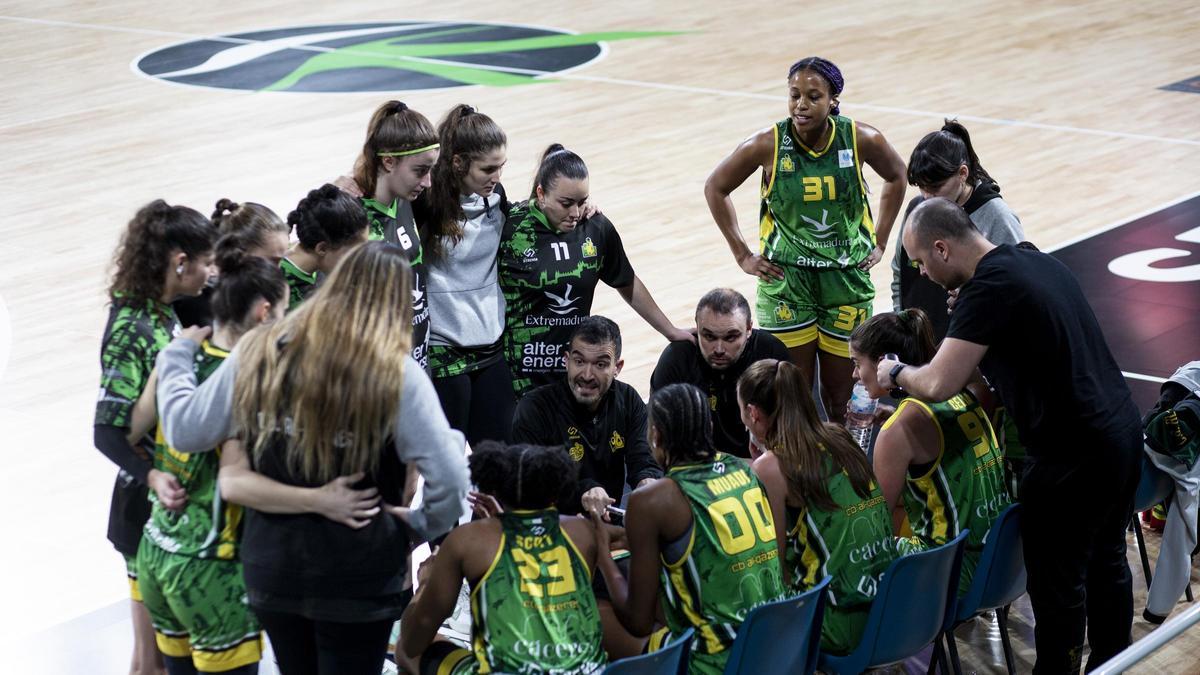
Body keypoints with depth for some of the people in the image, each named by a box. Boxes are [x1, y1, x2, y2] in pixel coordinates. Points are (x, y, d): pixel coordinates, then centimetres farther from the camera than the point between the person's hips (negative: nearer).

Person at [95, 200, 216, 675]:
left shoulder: (167, 314, 3)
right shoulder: (132, 330, -21)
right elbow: (107, 431, -24)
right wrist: (152, 476, -38)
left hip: (184, 498, 8)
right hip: (153, 506, -8)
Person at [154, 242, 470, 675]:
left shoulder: (258, 353, -7)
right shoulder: (398, 375, -16)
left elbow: (184, 431, 2)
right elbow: (449, 481, -21)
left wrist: (176, 354, 18)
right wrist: (419, 526, -1)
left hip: (271, 569, 4)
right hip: (359, 582, -3)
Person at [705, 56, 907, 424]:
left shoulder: (862, 140, -9)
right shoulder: (768, 145, -12)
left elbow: (896, 177, 12)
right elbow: (715, 188, 4)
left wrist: (879, 242, 8)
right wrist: (742, 255, 2)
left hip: (848, 279, 1)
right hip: (786, 281, -1)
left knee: (840, 397, 5)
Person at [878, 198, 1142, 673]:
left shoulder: (989, 288, -19)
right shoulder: (1038, 261, 9)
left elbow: (938, 385, -23)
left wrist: (896, 372, -2)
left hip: (1072, 456, -9)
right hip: (1123, 432, 9)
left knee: (1057, 584, 5)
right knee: (1106, 564, 22)